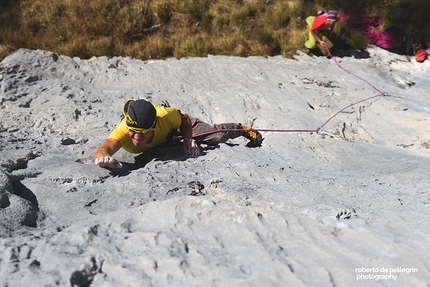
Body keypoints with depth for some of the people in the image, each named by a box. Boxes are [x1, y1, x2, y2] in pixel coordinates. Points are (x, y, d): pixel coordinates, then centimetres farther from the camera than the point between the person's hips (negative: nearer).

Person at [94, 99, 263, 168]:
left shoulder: (166, 116, -45)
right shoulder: (123, 132, -47)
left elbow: (185, 119, -21)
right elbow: (104, 149, -65)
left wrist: (188, 140, -37)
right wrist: (102, 157, -87)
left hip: (174, 124, -1)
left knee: (216, 135, -1)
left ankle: (243, 129, 31)